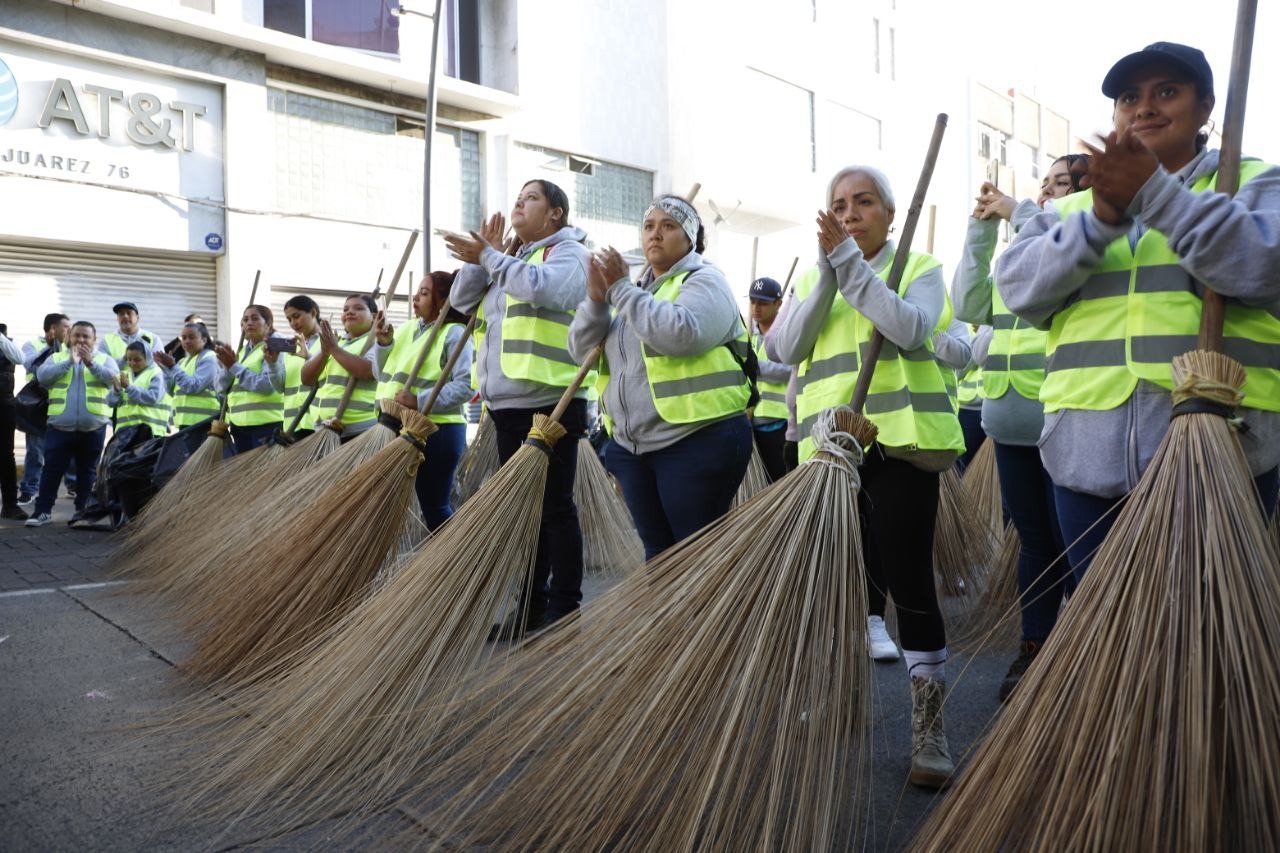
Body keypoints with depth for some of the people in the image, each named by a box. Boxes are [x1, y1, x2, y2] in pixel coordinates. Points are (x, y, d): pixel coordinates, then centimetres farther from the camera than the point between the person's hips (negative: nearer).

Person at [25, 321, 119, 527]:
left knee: (87, 471, 8)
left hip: (93, 427, 0)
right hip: (60, 426, 1)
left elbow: (112, 378, -12)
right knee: (52, 468, 1)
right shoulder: (57, 357, 11)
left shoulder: (104, 359, 7)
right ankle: (43, 510, 7)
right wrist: (69, 362, -15)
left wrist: (91, 363, -26)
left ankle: (82, 510, 18)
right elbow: (42, 375, -7)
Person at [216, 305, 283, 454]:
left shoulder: (272, 348, -3)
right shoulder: (242, 351, 17)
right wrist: (227, 366, -7)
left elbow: (267, 385, -18)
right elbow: (223, 387, 12)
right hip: (239, 423, 7)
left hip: (266, 423, -7)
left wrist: (234, 366, -12)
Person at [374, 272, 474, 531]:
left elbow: (466, 385, -20)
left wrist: (420, 400, -24)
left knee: (434, 505, 0)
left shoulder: (455, 334, -9)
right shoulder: (406, 329, 14)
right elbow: (384, 375, 20)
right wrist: (384, 344, 3)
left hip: (438, 430, -8)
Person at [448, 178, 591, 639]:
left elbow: (542, 288, -24)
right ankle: (532, 602, 22)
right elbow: (462, 301, 15)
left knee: (554, 506, -4)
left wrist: (488, 256, -15)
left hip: (550, 401, -8)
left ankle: (565, 607, 5)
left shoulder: (569, 253, -2)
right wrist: (481, 257, 2)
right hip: (507, 404, 8)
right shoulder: (509, 258, 22)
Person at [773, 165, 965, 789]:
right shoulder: (814, 279, 17)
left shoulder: (919, 268, 7)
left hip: (900, 441, -4)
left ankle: (928, 721, 7)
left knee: (907, 578, -6)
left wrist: (849, 260, -15)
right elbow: (788, 349, -1)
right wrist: (828, 270, -9)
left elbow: (910, 329, -16)